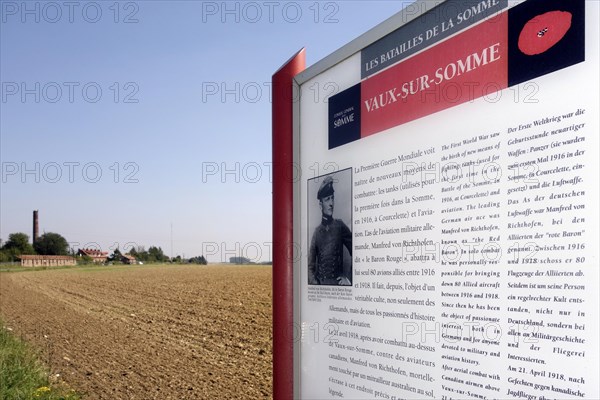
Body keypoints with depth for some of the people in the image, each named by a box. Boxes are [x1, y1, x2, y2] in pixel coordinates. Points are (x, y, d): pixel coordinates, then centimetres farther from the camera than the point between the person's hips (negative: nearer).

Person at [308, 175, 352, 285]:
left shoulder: (339, 226, 4)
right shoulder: (317, 232, 7)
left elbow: (354, 251, 5)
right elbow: (310, 266, 7)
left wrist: (348, 278, -2)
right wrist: (315, 283, -8)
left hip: (338, 282, -1)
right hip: (320, 283, 1)